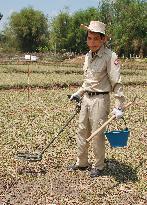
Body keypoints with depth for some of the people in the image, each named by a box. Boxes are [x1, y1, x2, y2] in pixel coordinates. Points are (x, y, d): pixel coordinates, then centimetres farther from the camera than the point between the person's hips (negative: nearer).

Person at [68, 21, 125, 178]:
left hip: (100, 99, -7)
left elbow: (117, 83, -17)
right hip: (86, 98, 8)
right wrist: (78, 94, 23)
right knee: (82, 132, 14)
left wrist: (118, 107, -20)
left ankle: (98, 166, 21)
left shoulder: (110, 56, -15)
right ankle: (81, 163, 30)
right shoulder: (88, 55, 8)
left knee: (97, 135, 2)